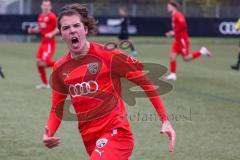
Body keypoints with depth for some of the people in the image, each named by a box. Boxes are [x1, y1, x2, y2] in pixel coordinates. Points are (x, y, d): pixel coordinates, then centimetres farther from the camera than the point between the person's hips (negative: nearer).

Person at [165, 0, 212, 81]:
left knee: (186, 58, -7)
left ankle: (202, 51, 6)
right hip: (177, 40, 9)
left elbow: (183, 25, -28)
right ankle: (173, 74, 1)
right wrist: (172, 33, 12)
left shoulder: (178, 15, -14)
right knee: (172, 56, 0)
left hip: (182, 39, -9)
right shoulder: (174, 16, 15)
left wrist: (174, 32, -24)